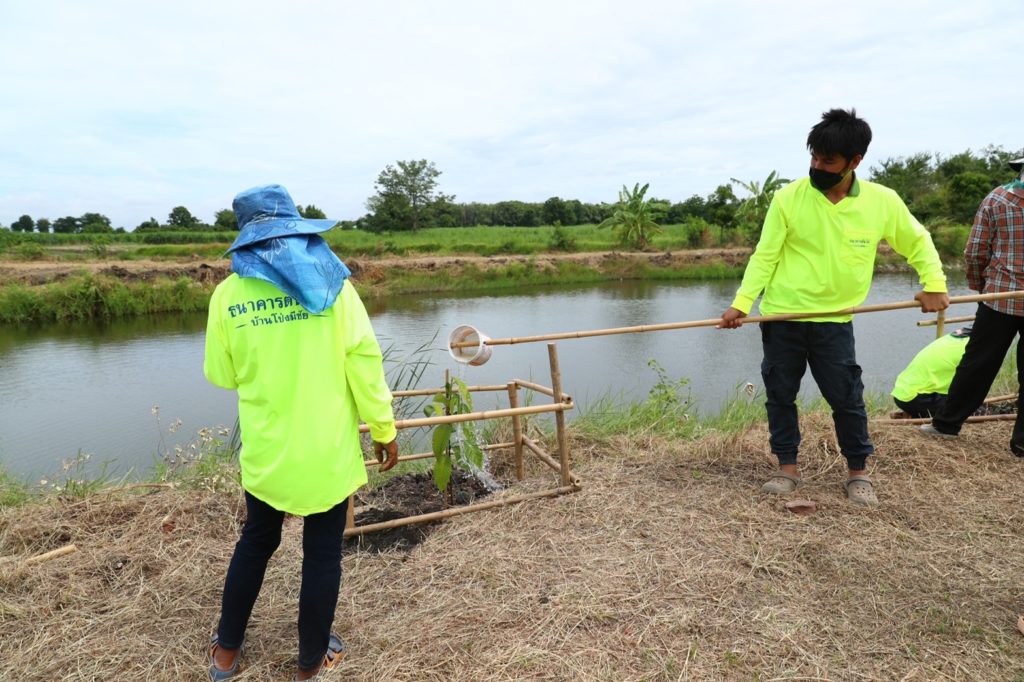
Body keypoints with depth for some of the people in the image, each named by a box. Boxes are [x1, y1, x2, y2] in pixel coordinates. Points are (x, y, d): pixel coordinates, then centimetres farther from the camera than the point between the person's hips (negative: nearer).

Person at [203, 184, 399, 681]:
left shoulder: (228, 294, -3)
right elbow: (364, 362, -11)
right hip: (328, 449, -2)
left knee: (256, 542, 24)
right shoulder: (331, 283, -8)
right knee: (322, 554, 13)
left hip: (266, 449, 3)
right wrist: (384, 429, -2)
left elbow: (221, 375, 6)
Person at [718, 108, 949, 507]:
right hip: (781, 317, 0)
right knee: (780, 394, 7)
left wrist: (934, 283, 0)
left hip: (834, 320, 1)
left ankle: (859, 474, 24)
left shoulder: (883, 201, -1)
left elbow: (917, 242, 13)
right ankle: (787, 468, 23)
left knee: (847, 398, 4)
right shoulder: (788, 198, -7)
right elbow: (764, 256, -6)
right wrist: (741, 302, -16)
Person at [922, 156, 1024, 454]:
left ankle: (947, 422, 18)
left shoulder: (996, 198, -3)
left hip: (1000, 297, 0)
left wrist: (978, 285, 11)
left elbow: (974, 252, -4)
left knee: (977, 364, 9)